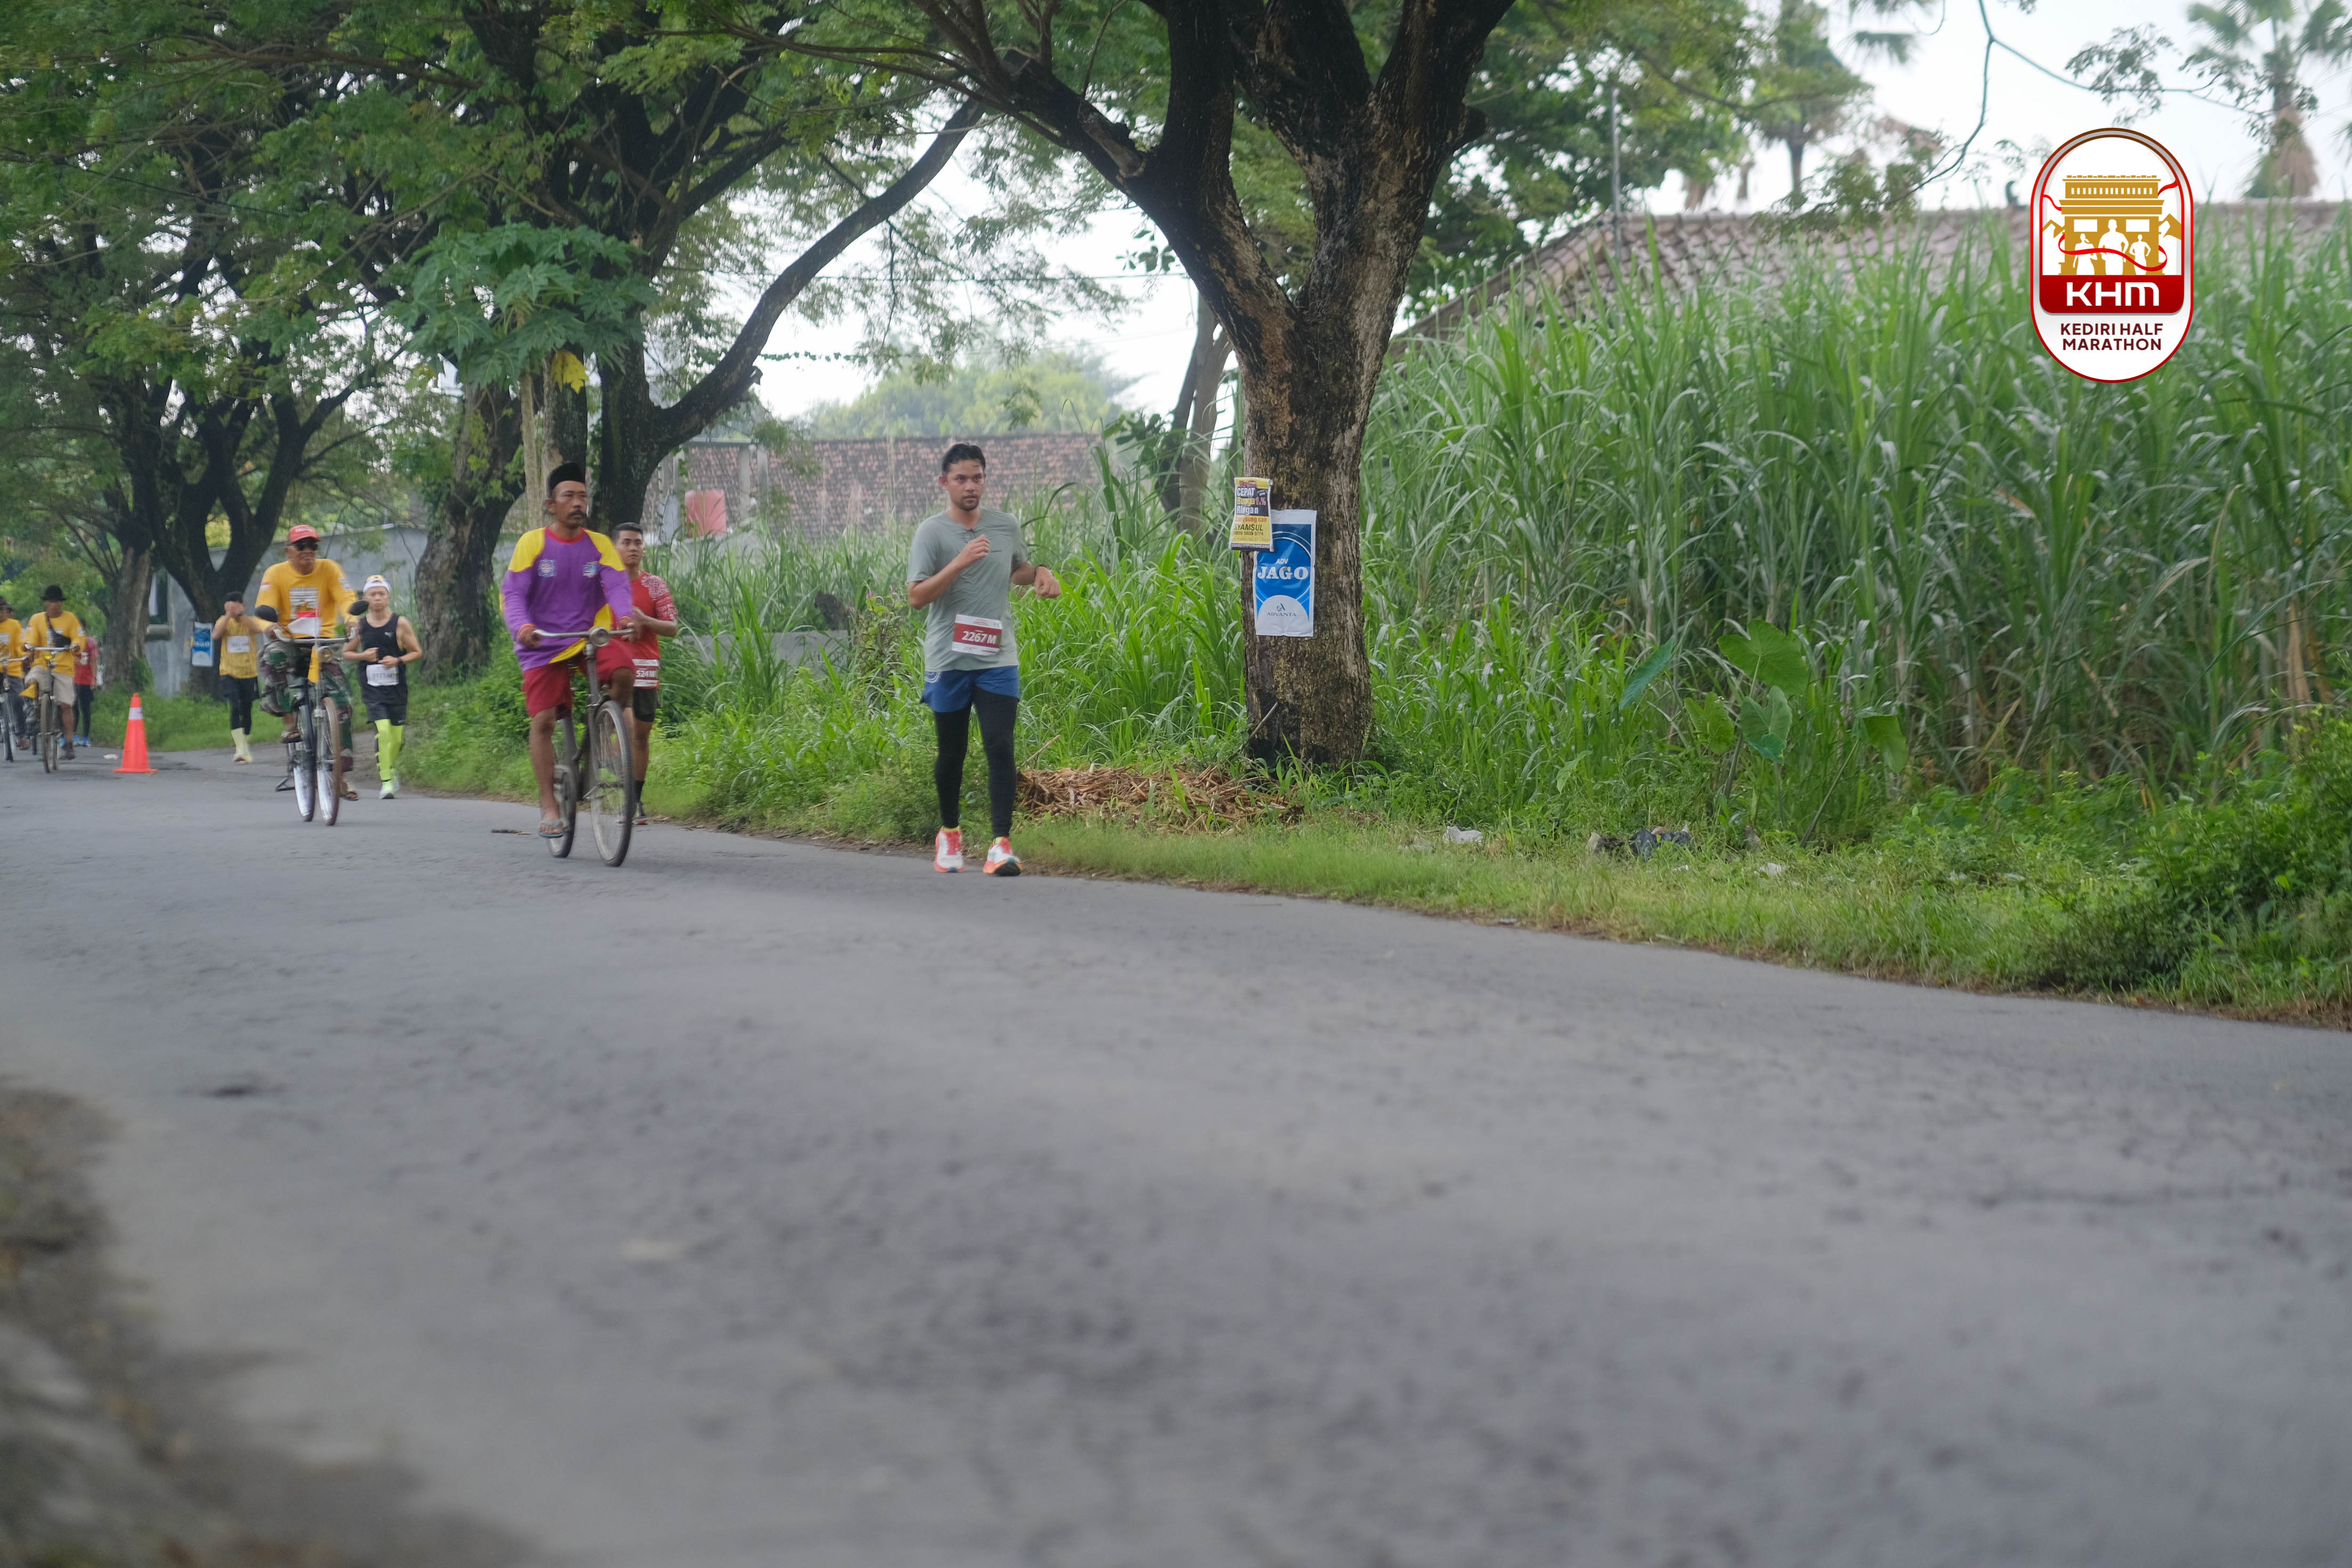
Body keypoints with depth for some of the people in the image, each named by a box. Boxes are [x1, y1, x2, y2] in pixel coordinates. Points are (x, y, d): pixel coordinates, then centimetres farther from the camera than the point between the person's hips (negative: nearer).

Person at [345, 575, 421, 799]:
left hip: (396, 687, 1)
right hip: (372, 686, -1)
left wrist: (398, 660, -14)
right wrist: (363, 656, -7)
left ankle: (392, 770, 35)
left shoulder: (400, 624, -2)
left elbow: (417, 652, 4)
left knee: (396, 737, 4)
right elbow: (346, 652, 13)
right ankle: (386, 782, -12)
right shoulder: (359, 625, 2)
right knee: (383, 730, -18)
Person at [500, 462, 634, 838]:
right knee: (543, 720, -10)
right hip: (545, 644, -1)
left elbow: (617, 584, -10)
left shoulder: (598, 545, 3)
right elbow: (512, 592, -10)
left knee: (623, 670, -28)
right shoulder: (533, 543, -3)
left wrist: (625, 615, -33)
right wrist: (521, 626, -31)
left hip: (590, 636, 1)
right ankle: (549, 805, -2)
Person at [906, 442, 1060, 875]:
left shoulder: (1006, 527, 9)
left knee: (1000, 747, -11)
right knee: (952, 752, 10)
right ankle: (950, 832, 31)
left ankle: (1002, 844, -14)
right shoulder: (932, 532, -3)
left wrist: (1041, 573, 7)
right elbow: (916, 596, -11)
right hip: (948, 661, -2)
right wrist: (960, 563, -21)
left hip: (998, 660, 2)